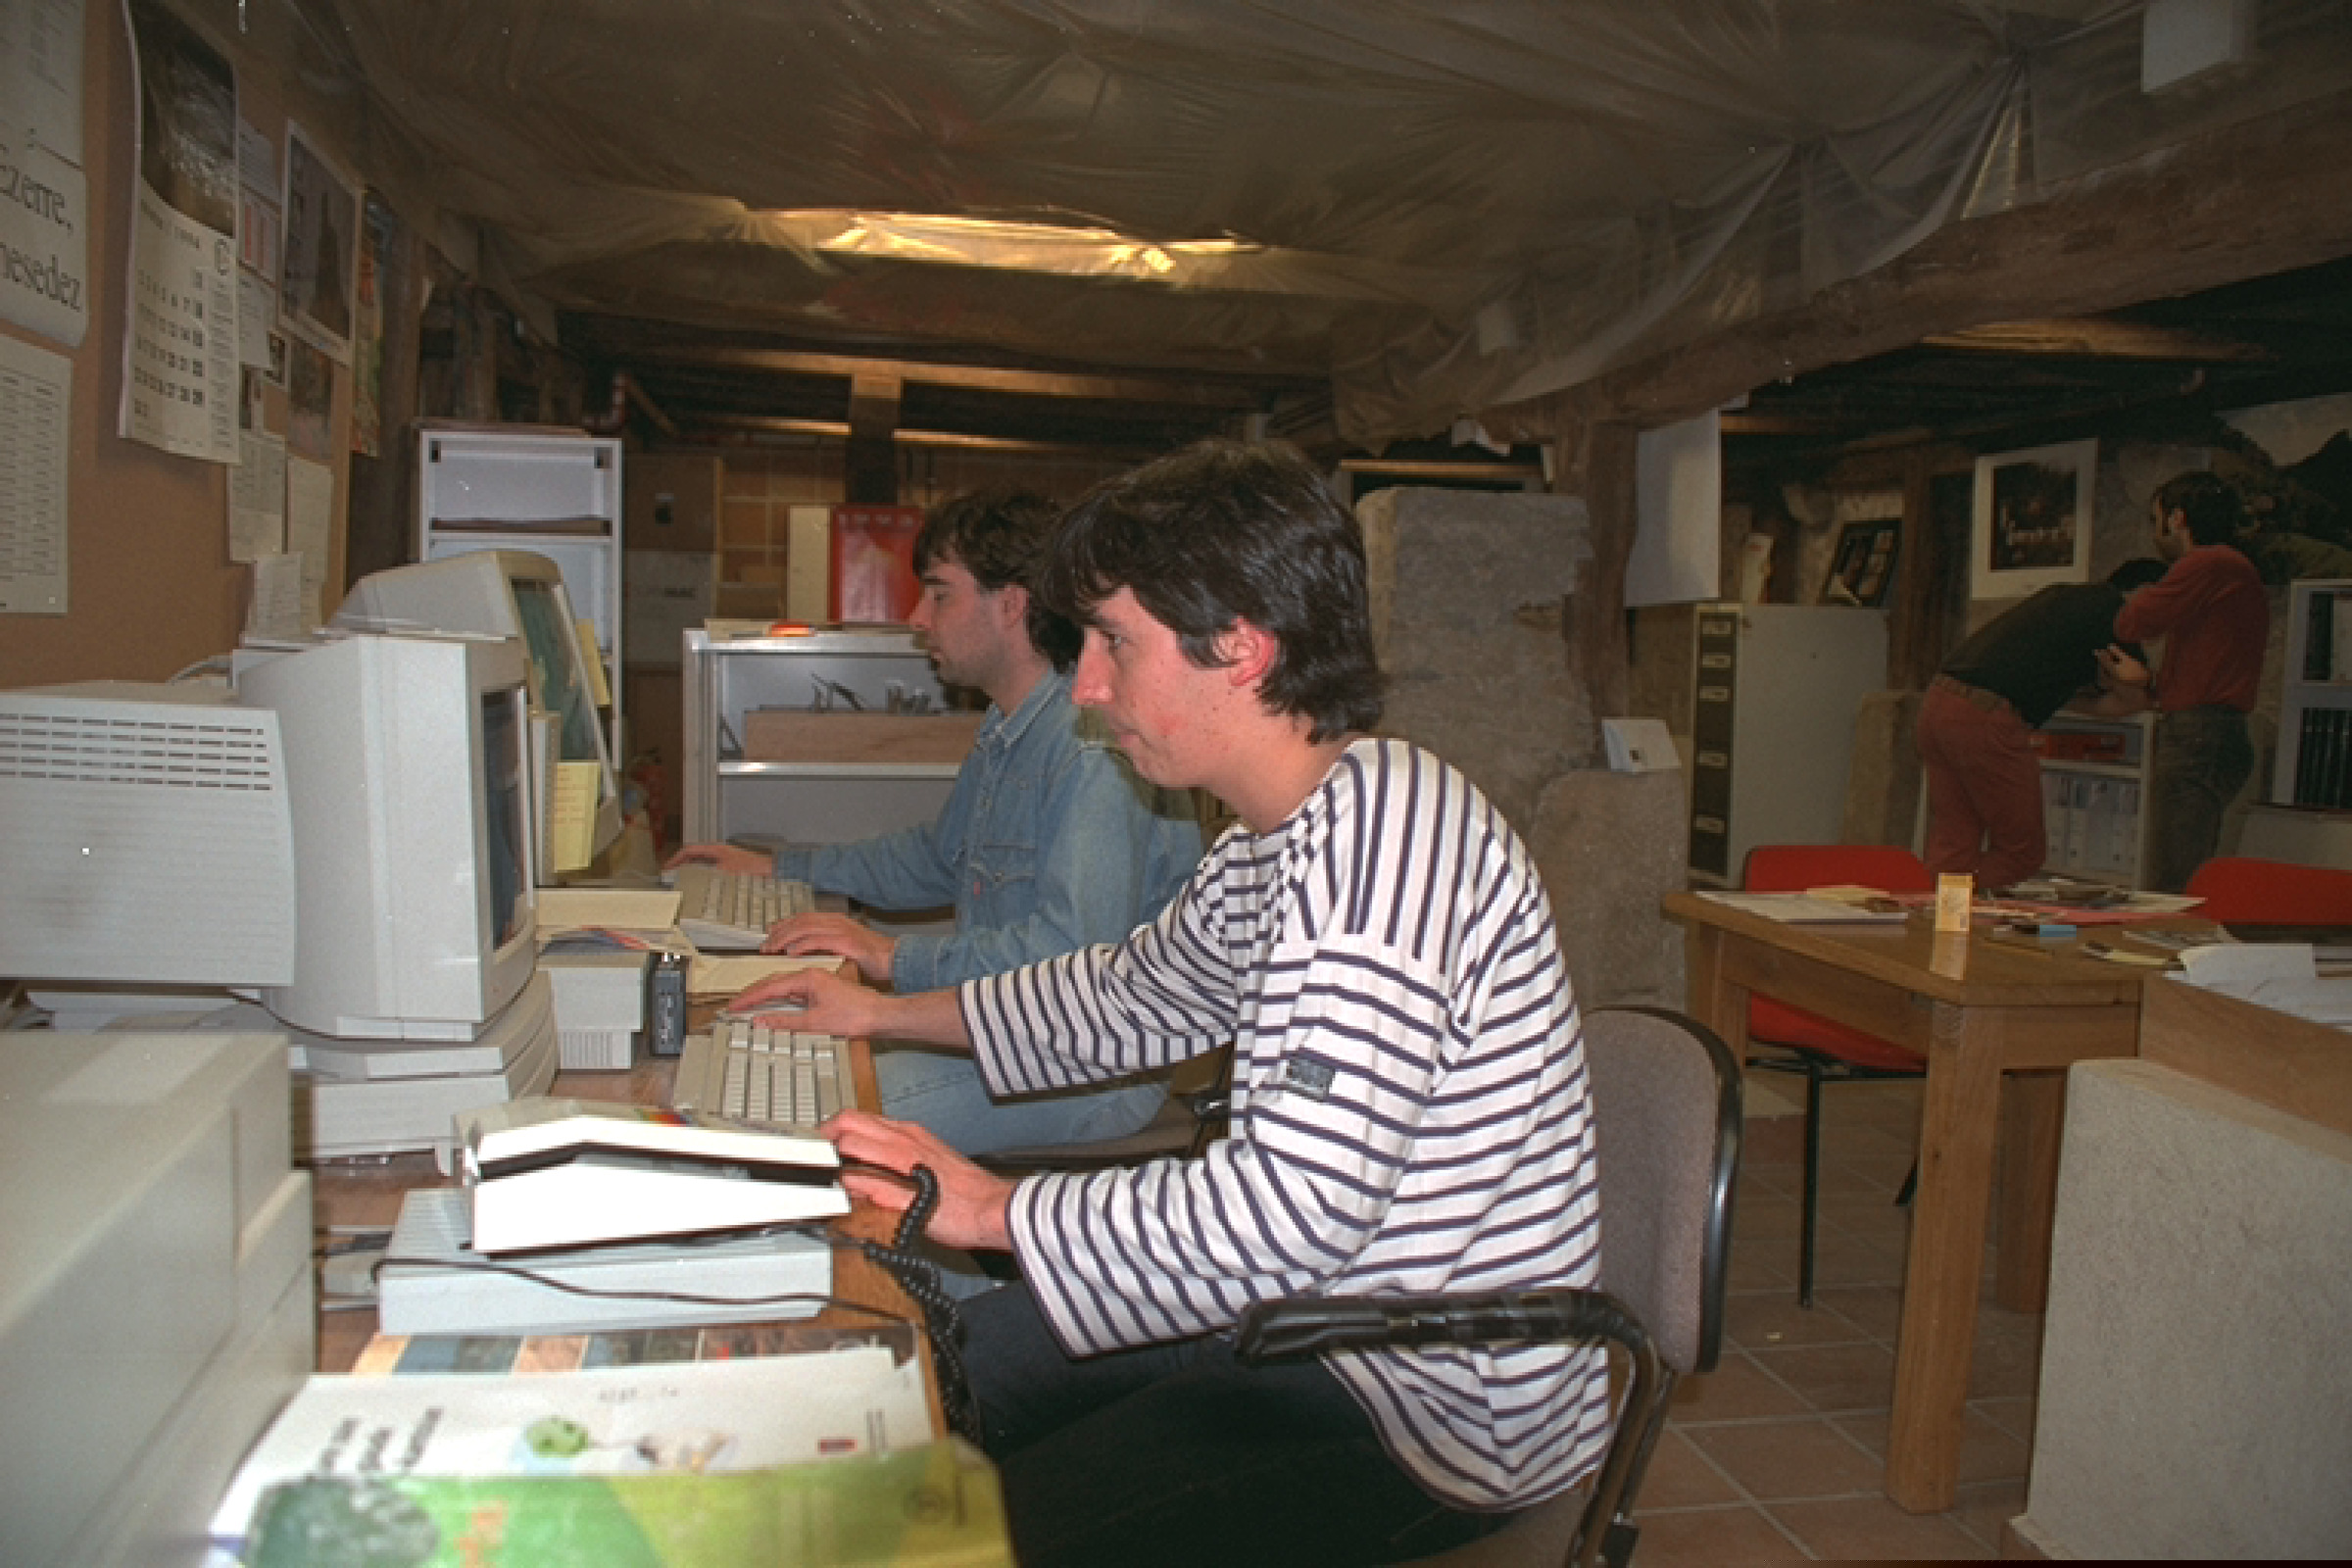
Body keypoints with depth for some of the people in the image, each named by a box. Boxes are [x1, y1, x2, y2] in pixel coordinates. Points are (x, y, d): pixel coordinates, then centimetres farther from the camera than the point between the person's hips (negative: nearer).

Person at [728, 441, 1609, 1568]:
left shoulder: (1387, 836, -29)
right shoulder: (1271, 846, 4)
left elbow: (1293, 1208, -33)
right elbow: (1132, 994, 22)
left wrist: (997, 1210, -21)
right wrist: (888, 1012, 19)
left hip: (1447, 1403, -9)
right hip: (1330, 1301, 9)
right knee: (945, 1361, 13)